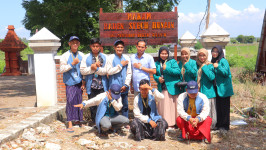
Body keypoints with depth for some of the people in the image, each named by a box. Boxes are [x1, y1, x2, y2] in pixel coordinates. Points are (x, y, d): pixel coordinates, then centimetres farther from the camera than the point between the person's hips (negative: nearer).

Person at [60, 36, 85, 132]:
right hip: (70, 82, -3)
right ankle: (70, 124, -7)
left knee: (79, 101, 8)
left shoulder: (81, 55, 10)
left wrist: (83, 81, 10)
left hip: (79, 82, 4)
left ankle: (78, 119, 26)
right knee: (70, 101, -9)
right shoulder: (65, 56, 0)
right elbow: (62, 69, -6)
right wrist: (72, 64, -15)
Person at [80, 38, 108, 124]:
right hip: (91, 85, 1)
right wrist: (92, 68, -12)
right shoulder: (86, 57, 8)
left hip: (102, 85, 0)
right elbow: (82, 71, -1)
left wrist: (97, 68, -14)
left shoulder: (104, 57, 7)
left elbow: (107, 71, -5)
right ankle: (94, 121, 18)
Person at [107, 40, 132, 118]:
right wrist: (120, 65, -7)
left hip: (124, 87, 3)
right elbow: (109, 71, -8)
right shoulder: (111, 57, 0)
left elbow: (129, 73, 6)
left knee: (125, 106, 8)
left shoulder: (126, 58, 7)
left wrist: (126, 85, -3)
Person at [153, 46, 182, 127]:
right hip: (162, 89, 4)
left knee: (173, 106, -3)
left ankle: (173, 122, 4)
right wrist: (158, 78, -3)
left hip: (172, 88, -3)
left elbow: (178, 72, -8)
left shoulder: (172, 61, 2)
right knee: (163, 107, 4)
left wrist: (167, 69, -15)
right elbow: (154, 74, 18)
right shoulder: (157, 64, 14)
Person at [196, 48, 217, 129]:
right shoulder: (197, 65, 12)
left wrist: (204, 67, -12)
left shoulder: (210, 65, -1)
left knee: (208, 110, -3)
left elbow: (212, 77, -16)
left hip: (208, 91, -4)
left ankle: (210, 125, 6)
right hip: (198, 91, 4)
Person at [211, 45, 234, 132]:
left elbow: (226, 73, -17)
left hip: (223, 88, -7)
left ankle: (225, 125, 6)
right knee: (218, 106, 11)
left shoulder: (223, 61, -9)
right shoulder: (213, 61, 14)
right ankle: (219, 124, 19)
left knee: (224, 107, -1)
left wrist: (218, 67, -25)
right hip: (216, 87, 7)